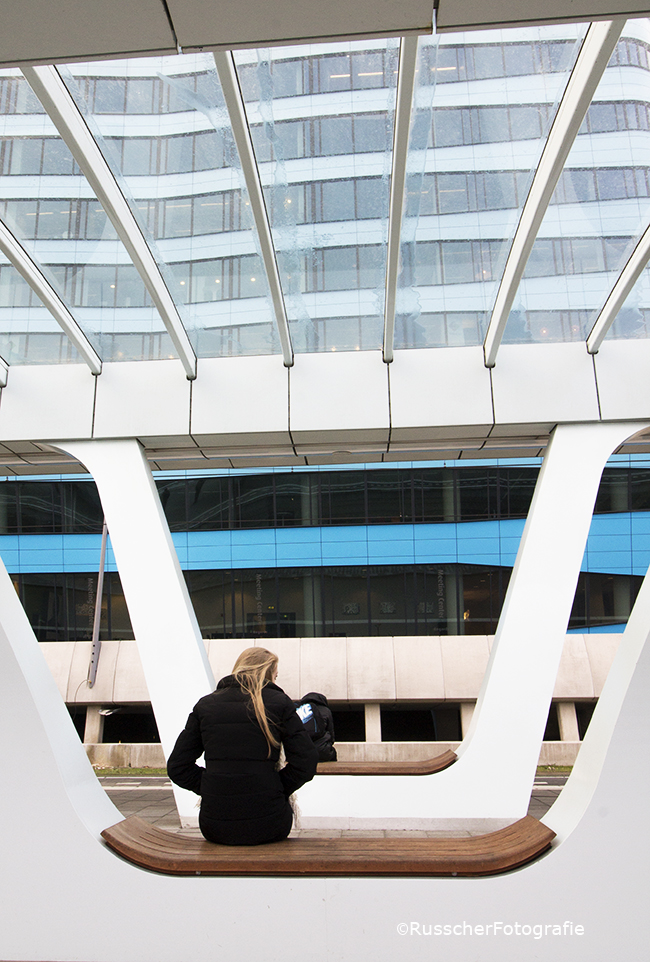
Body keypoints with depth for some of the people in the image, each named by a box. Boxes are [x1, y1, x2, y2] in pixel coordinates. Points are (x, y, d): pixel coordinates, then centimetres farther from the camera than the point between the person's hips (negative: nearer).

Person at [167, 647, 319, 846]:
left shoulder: (205, 705, 7)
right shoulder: (279, 703, -1)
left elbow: (177, 768, 7)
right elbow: (305, 764, -5)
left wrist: (209, 789, 11)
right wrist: (276, 791, 7)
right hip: (266, 826, -2)